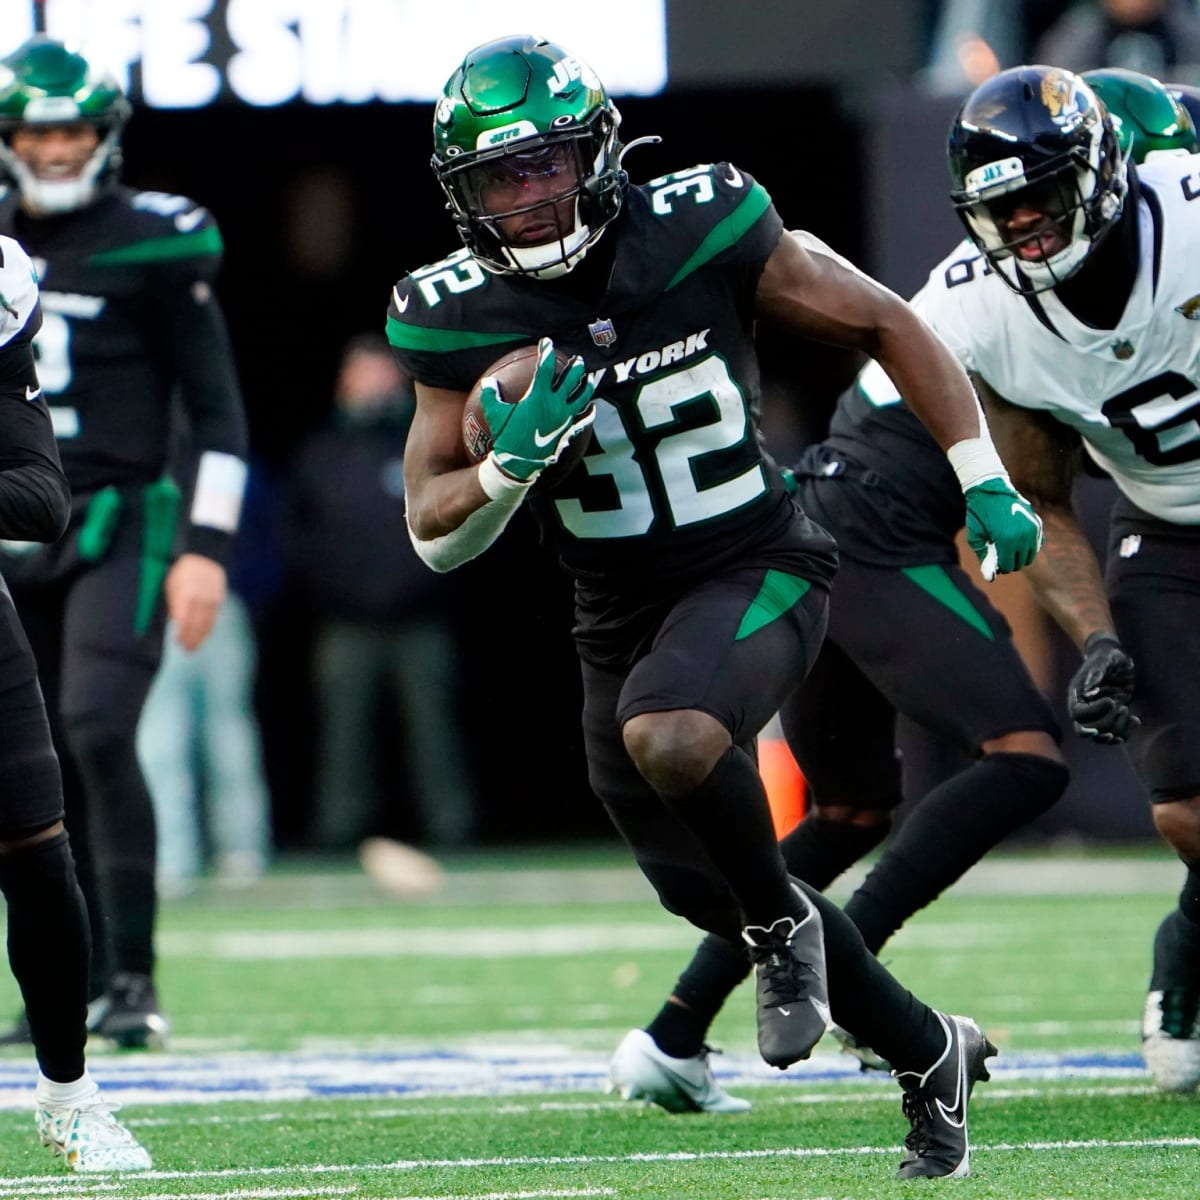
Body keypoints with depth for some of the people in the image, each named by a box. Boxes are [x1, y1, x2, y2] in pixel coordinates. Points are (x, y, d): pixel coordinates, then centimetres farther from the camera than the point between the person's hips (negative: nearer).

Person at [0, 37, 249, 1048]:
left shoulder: (149, 245, -4)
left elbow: (218, 412, -3)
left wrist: (207, 547, -10)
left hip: (118, 526, -5)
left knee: (99, 734, -19)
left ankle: (133, 978, -15)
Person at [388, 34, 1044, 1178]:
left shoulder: (701, 232, -15)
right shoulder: (459, 315, -8)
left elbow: (884, 323, -2)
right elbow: (433, 533, -4)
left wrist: (983, 481, -5)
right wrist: (507, 468, -25)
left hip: (757, 569, -5)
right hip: (619, 616, 5)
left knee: (669, 734, -36)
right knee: (709, 891, 12)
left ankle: (785, 924, -7)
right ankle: (928, 1052, 33)